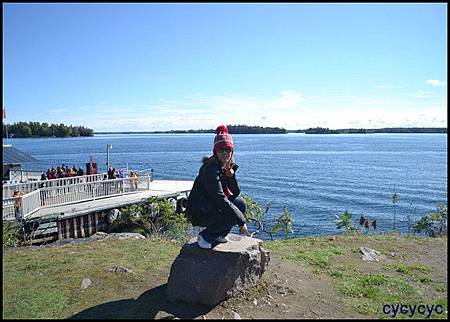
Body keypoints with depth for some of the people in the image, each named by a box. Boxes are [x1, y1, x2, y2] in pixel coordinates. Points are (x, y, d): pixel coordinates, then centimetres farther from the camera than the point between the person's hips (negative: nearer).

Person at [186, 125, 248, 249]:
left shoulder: (229, 166, 3)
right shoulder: (211, 169, -24)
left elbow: (236, 193, 2)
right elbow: (221, 201, -26)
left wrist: (231, 176, -17)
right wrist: (242, 221, -21)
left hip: (214, 207, 9)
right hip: (199, 213, -8)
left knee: (241, 204, -3)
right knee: (232, 215, -22)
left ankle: (219, 234, 8)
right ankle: (205, 236, -3)